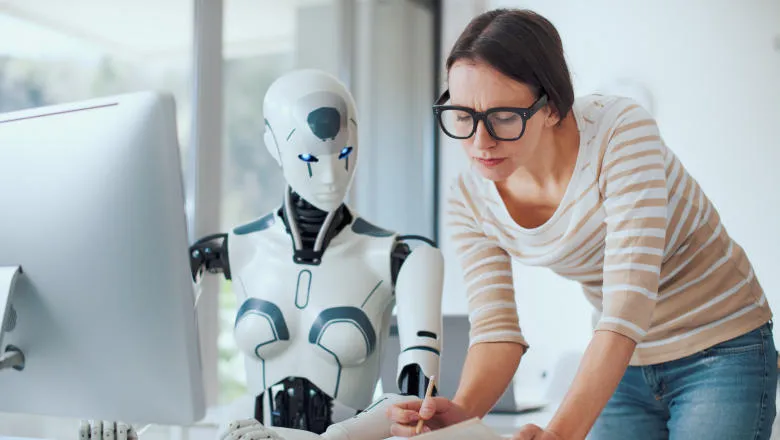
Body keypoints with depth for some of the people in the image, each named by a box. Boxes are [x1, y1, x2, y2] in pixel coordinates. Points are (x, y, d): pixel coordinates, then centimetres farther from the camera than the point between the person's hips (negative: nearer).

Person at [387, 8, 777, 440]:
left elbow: (628, 302, -36)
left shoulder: (621, 133, -28)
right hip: (624, 367, 5)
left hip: (721, 353, -4)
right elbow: (495, 329, -14)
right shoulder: (470, 200, -11)